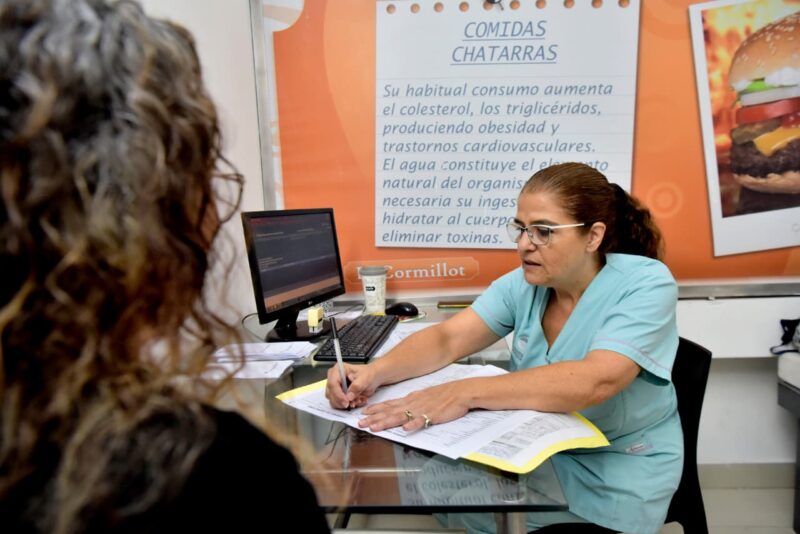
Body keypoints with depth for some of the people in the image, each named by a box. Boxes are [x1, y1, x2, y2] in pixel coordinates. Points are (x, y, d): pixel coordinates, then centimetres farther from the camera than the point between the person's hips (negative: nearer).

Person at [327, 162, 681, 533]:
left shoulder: (645, 285, -20)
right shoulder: (523, 284, -4)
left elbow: (592, 382, -34)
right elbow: (447, 340, -10)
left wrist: (465, 393, -42)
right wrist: (375, 372, -30)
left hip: (619, 471, -4)